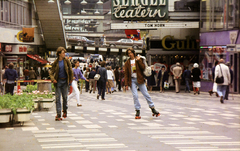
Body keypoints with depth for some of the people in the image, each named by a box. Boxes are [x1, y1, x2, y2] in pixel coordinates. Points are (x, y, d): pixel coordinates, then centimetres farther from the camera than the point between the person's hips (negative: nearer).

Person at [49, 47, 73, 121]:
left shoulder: (66, 61, 0)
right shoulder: (55, 62, -2)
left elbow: (70, 71, 8)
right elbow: (51, 72, 3)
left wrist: (71, 79, 7)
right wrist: (53, 79, -14)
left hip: (65, 81, 1)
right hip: (58, 81, -1)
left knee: (65, 97, 7)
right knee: (58, 98, -3)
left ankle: (65, 110, 30)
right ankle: (58, 114, -3)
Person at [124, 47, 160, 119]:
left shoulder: (139, 59, 6)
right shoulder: (127, 63, 7)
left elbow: (143, 67, -7)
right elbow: (126, 74, 6)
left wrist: (138, 60, -13)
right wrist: (126, 84, 0)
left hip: (139, 79, 0)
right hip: (132, 80, 1)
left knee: (146, 94, 0)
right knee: (135, 96, -6)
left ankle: (153, 109, 8)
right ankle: (137, 111, 0)